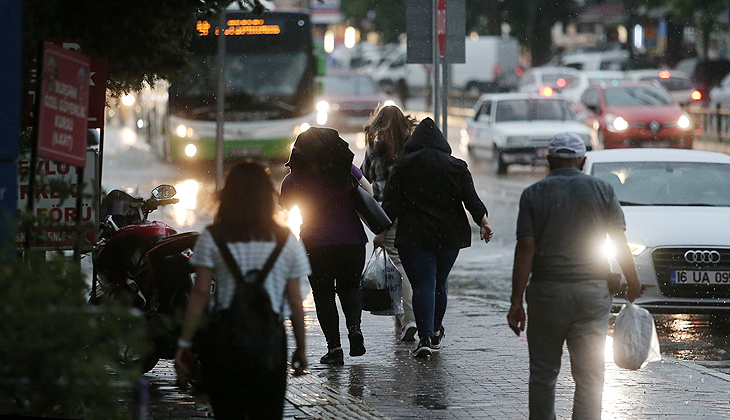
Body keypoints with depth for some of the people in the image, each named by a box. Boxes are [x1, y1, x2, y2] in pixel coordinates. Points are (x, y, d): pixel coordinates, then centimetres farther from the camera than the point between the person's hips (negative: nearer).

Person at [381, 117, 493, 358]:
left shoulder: (404, 166, 0)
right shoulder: (456, 166, 5)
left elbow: (391, 204, -3)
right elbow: (471, 199, -3)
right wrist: (483, 222, -3)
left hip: (414, 236, -3)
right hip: (449, 235, 3)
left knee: (423, 284, -7)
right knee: (439, 282, 18)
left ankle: (425, 337, -21)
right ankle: (436, 332, 32)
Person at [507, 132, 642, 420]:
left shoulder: (533, 194, 0)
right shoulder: (602, 190, 2)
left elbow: (525, 248, -6)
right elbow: (619, 242, -1)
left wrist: (516, 302, -6)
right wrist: (633, 283, 11)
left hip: (547, 290, 0)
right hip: (593, 290, 0)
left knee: (543, 372, 12)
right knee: (590, 374, 0)